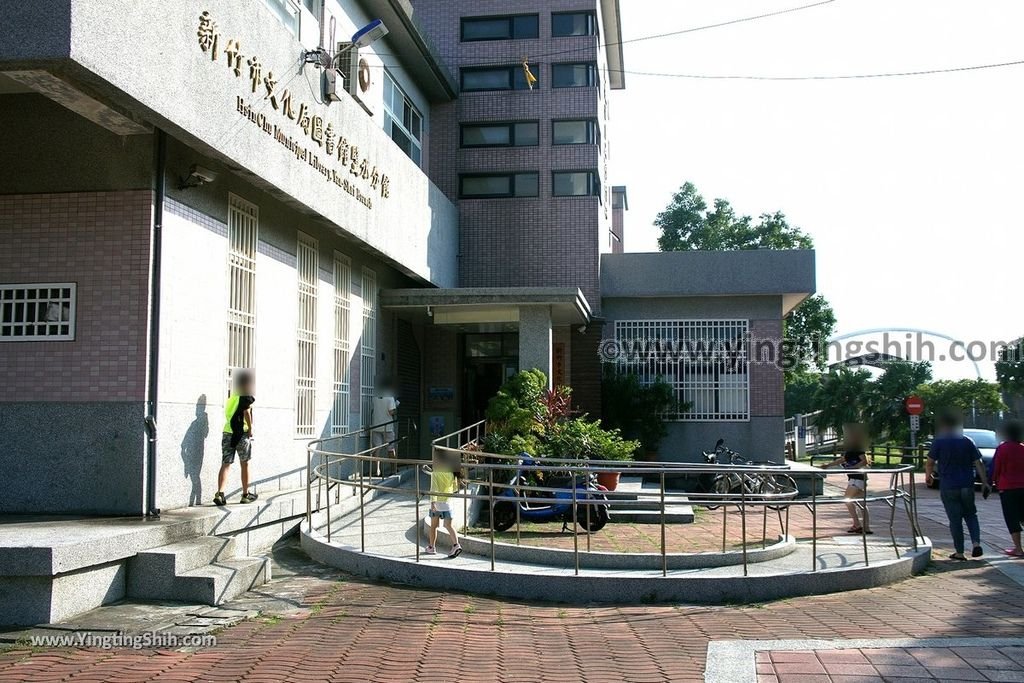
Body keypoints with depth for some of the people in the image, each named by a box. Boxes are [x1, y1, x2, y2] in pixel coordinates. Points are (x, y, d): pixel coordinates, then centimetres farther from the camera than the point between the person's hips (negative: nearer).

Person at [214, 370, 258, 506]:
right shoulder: (246, 395, -3)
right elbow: (246, 411, -16)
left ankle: (220, 493, -13)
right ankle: (246, 494, 19)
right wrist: (250, 428, -10)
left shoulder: (232, 396, 17)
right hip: (241, 433, -5)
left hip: (227, 433, 5)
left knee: (225, 464, 2)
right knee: (245, 464, 10)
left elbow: (227, 413, 18)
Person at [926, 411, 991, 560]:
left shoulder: (939, 442, -6)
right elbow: (978, 464, 1)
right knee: (971, 515, 18)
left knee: (955, 520, 3)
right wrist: (985, 483, 5)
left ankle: (959, 553, 6)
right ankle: (976, 543, 0)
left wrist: (928, 476, 13)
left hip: (948, 487, -3)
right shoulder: (967, 442, 4)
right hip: (967, 486, 3)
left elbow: (929, 462, -6)